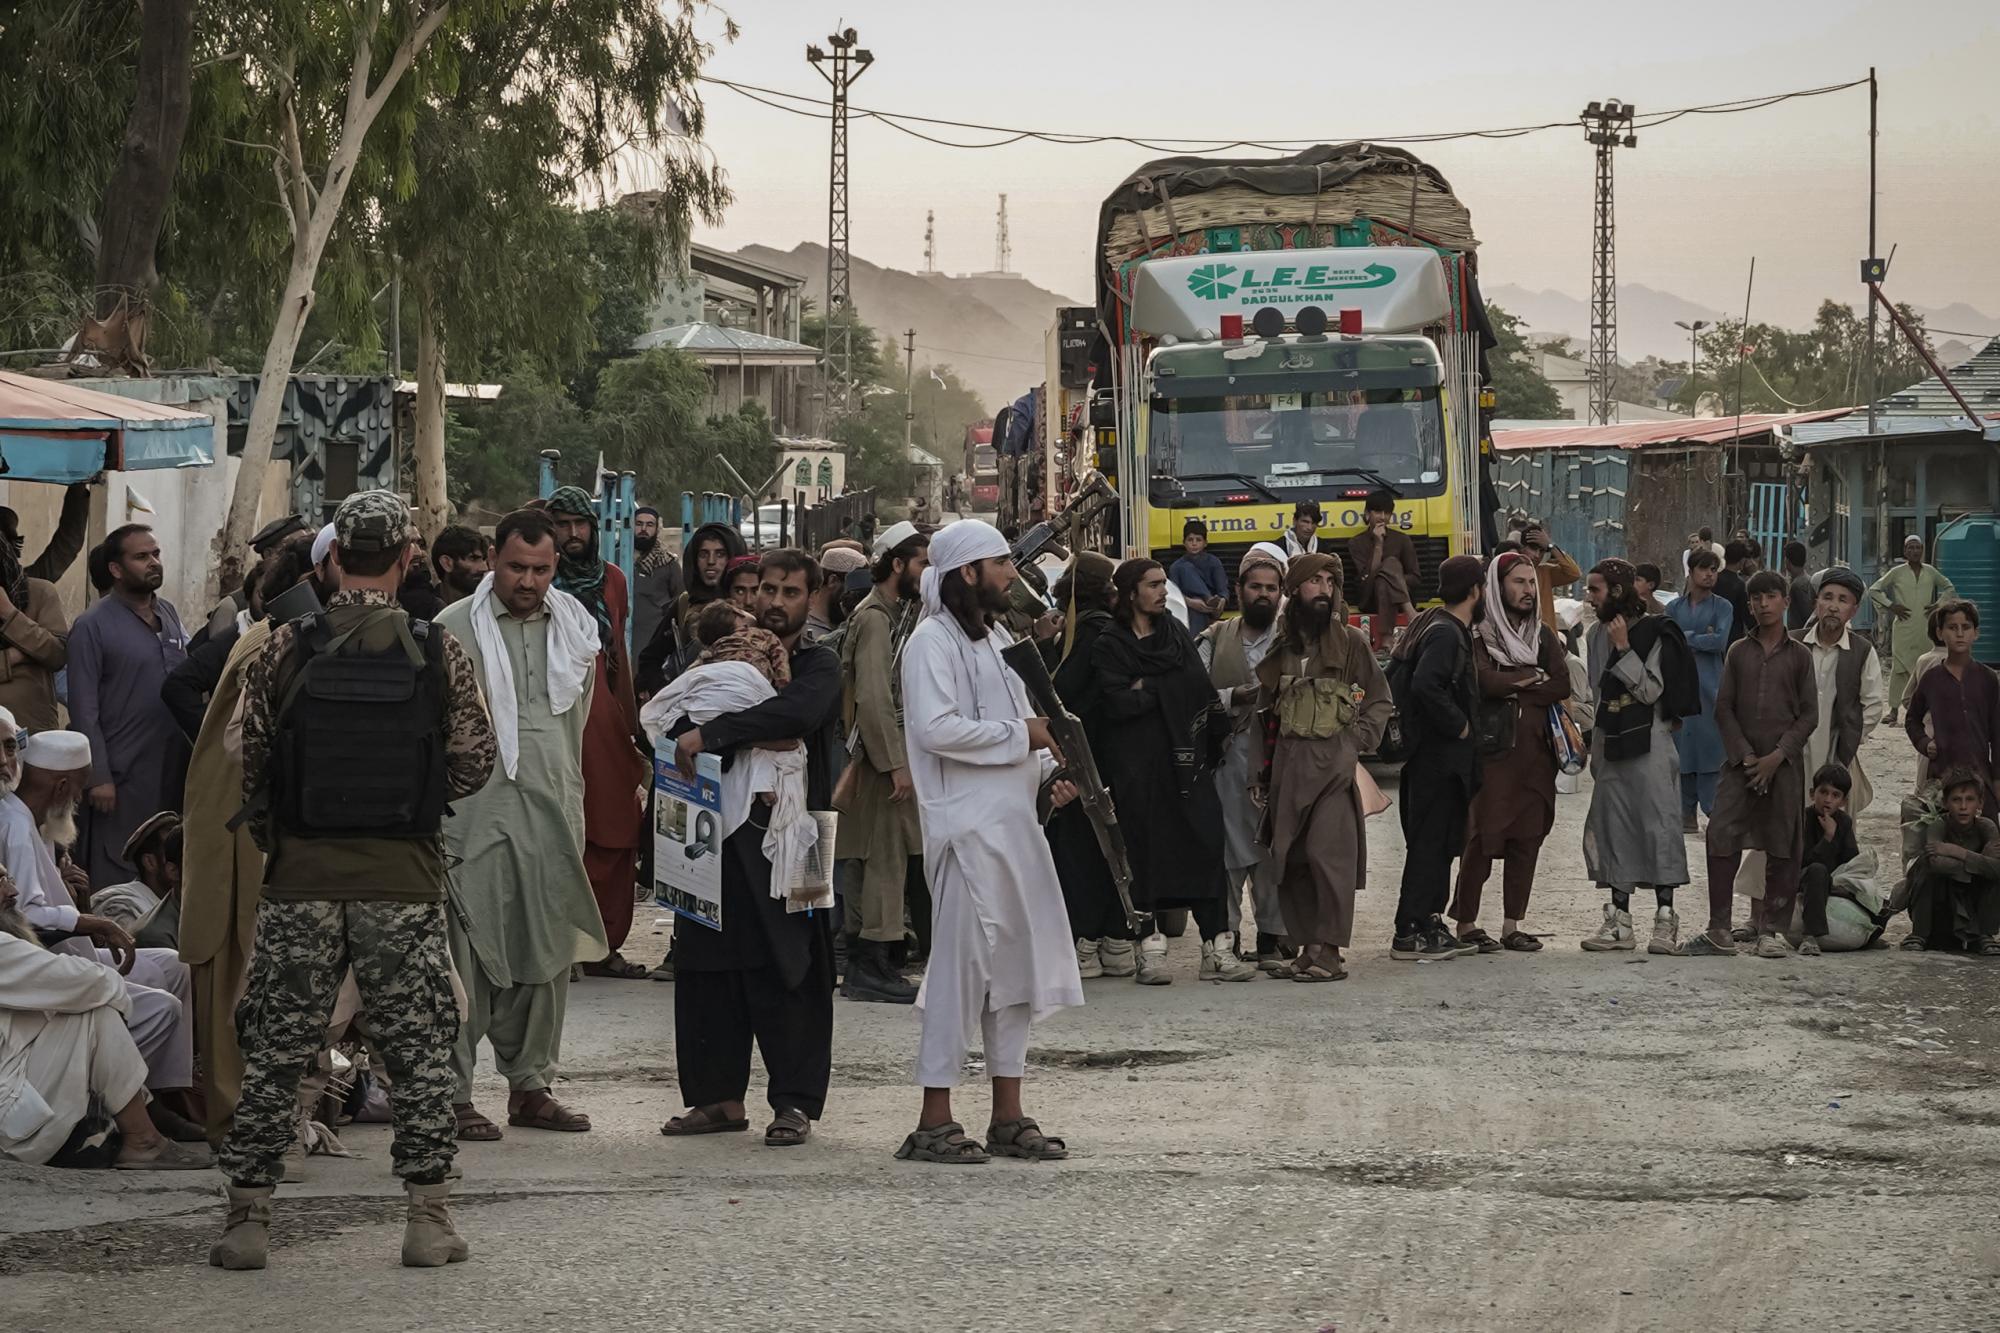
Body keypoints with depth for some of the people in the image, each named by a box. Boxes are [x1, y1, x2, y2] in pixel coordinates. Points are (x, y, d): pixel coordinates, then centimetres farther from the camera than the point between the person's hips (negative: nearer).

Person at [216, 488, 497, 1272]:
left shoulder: (284, 651, -5)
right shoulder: (441, 655, -4)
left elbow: (247, 763, 0)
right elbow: (474, 764, 1)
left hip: (301, 875, 0)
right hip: (405, 877, 0)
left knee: (275, 1049, 7)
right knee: (419, 1049, 8)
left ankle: (247, 1216, 8)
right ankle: (428, 1219, 8)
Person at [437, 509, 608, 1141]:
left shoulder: (575, 629, 13)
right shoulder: (455, 628, -2)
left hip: (551, 816, 5)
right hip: (476, 813, -5)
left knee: (548, 956, 7)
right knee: (470, 954, -7)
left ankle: (531, 1085, 17)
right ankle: (453, 1094, -2)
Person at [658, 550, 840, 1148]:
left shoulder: (819, 666, 1)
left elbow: (797, 712, -22)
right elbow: (677, 721, 4)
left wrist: (711, 734, -21)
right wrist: (748, 738, -14)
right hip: (719, 833, 5)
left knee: (787, 970, -5)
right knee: (709, 966, 5)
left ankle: (794, 1101, 1)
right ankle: (719, 1096, 13)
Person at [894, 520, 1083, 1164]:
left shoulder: (996, 639, 20)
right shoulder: (932, 642, -9)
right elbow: (937, 728, -22)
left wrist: (1051, 772, 10)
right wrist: (1020, 735, -15)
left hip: (1014, 821, 9)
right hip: (966, 827, -9)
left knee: (1015, 963, 10)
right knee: (962, 964, -9)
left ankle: (1009, 1115, 16)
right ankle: (935, 1122, -5)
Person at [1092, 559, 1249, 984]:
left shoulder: (1176, 633, 14)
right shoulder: (1109, 646, 0)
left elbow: (1201, 690, 6)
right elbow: (1116, 703, -12)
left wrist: (1146, 688, -2)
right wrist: (1166, 690, -6)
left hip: (1185, 759, 4)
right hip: (1137, 766, -4)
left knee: (1205, 846, -3)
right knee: (1145, 851, -3)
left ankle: (1217, 948, -3)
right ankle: (1151, 949, 2)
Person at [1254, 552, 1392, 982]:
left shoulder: (1351, 641, 5)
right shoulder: (1281, 644, 14)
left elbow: (1380, 700, 9)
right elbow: (1265, 710, 18)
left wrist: (1358, 740, -5)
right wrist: (1261, 768, 12)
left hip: (1335, 760, -4)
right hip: (1288, 763, 4)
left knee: (1327, 851, -15)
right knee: (1290, 857, 3)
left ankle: (1329, 950, -12)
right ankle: (1307, 946, 10)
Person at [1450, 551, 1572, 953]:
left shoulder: (1542, 636, 17)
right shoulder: (1478, 634, -1)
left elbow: (1562, 685, 3)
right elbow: (1483, 681, -18)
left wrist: (1512, 689, -7)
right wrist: (1531, 679, -4)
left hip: (1535, 751, 5)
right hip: (1492, 750, -5)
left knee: (1527, 838, 3)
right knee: (1483, 837, -8)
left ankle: (1512, 926, 8)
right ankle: (1466, 923, -2)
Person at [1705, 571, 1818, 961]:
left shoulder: (1799, 655, 6)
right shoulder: (1739, 652, 10)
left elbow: (1809, 714, 2)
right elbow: (1724, 709, 7)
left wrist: (1777, 756, -9)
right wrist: (1745, 756, -5)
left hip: (1785, 763, -1)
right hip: (1742, 760, 1)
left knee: (1782, 846, -2)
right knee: (1721, 836, -8)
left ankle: (1772, 930, 4)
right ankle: (1719, 930, -4)